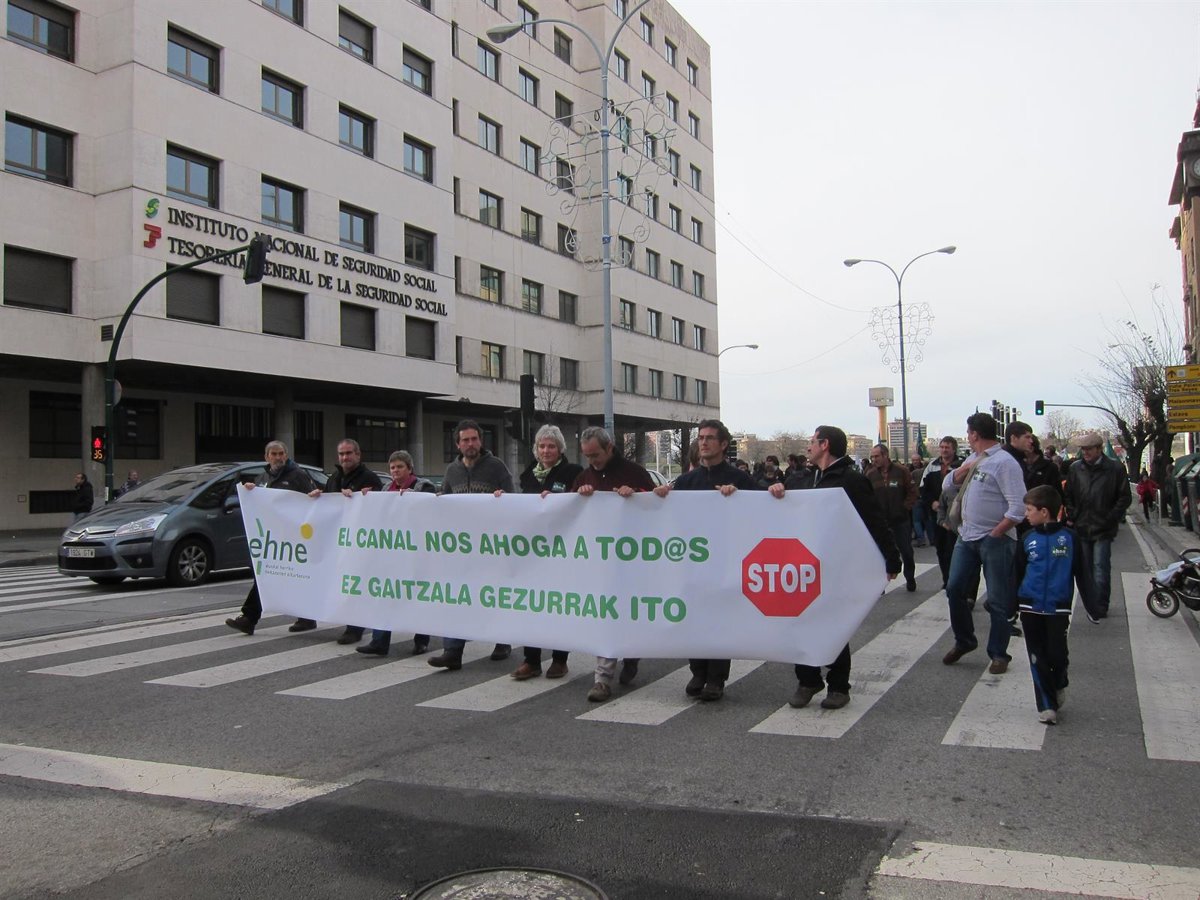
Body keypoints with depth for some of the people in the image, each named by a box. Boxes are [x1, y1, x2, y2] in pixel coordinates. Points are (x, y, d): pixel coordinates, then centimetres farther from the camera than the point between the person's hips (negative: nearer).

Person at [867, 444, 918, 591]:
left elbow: (912, 492, -2)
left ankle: (910, 579, 28)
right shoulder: (870, 474, 0)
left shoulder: (901, 471, -6)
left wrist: (906, 507, -8)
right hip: (880, 521, 1)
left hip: (901, 520, -1)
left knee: (906, 551, 10)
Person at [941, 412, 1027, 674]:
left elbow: (1018, 508, -18)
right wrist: (965, 468, -2)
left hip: (995, 540, -8)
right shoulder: (973, 459, 13)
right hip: (967, 536, 8)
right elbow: (947, 485, 13)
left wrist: (995, 534, -17)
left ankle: (999, 654, 15)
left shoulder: (1004, 462, -13)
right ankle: (963, 641, 27)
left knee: (997, 601, 3)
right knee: (954, 589, 9)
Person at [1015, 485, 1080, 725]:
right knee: (1038, 658, 3)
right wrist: (1012, 606, 7)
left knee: (1057, 654, 1)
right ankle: (1047, 706, 10)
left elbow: (1080, 572, 3)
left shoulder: (1069, 537, -2)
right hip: (1030, 607, 2)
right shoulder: (1028, 539, 3)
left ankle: (1059, 686, 30)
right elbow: (1018, 573, 7)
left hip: (1058, 608, -2)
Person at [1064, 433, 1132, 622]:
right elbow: (1068, 496, 14)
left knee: (1100, 570, -7)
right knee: (1083, 571, 5)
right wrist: (1072, 517, 3)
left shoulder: (1114, 469, -2)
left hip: (1102, 530, -3)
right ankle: (1094, 609, 16)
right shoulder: (1075, 469, 8)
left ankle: (1099, 609, 6)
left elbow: (1124, 497, 1)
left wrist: (1111, 519, -6)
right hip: (1080, 528, 3)